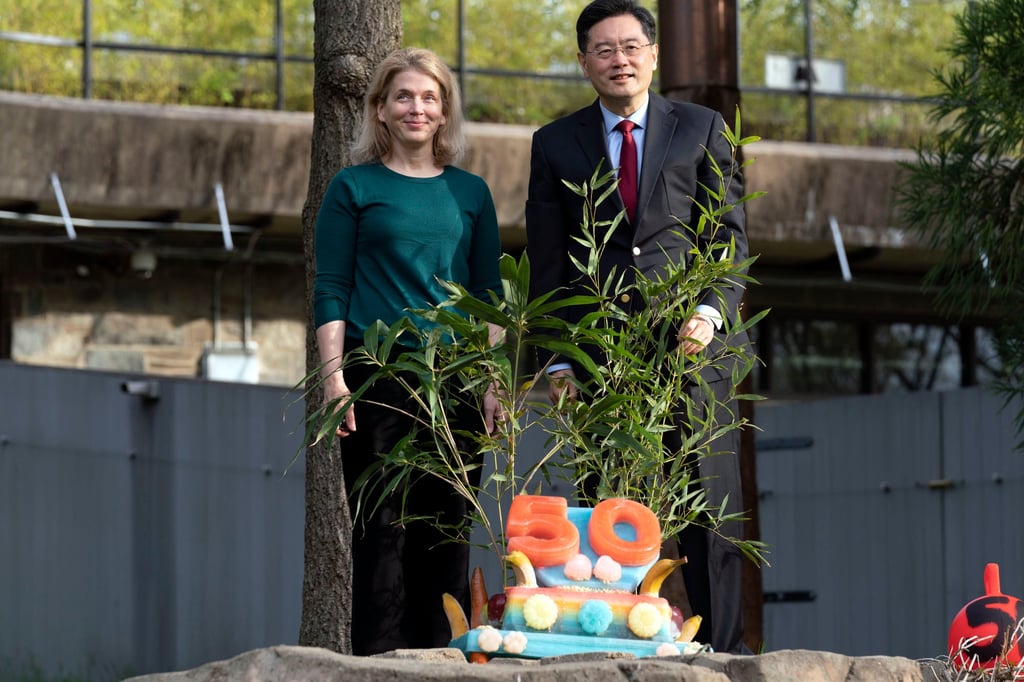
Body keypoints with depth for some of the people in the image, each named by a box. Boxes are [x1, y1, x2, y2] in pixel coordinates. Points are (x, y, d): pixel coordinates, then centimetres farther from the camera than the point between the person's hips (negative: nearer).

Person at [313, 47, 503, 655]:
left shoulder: (470, 192, 14)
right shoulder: (354, 187, 6)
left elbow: (488, 293, 14)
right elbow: (330, 289, 2)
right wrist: (334, 375, -8)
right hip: (376, 375, -3)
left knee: (447, 524, 1)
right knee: (380, 524, -5)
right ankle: (378, 660, -2)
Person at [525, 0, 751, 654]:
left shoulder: (702, 129, 9)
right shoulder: (556, 144, 11)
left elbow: (730, 238, 5)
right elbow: (548, 265, 10)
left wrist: (712, 310, -13)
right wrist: (557, 360, 1)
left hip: (693, 347, -1)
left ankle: (722, 652, 2)